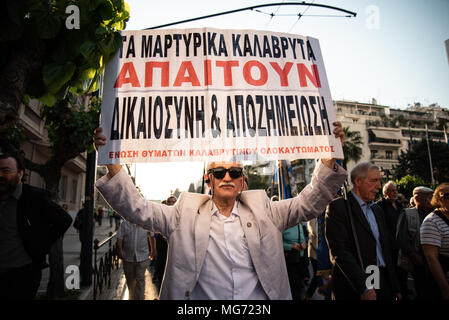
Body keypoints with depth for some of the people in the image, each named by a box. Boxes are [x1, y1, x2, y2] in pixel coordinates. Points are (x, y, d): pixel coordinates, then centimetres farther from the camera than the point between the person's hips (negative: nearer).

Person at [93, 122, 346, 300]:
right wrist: (112, 163, -10)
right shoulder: (186, 212, 5)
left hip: (261, 297, 2)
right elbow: (137, 208, 0)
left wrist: (330, 155, -5)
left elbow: (309, 203, 4)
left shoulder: (262, 209, 8)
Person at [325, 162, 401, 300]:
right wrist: (364, 287, -21)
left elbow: (387, 249, 15)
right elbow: (339, 251, -19)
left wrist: (395, 287, 11)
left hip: (384, 285, 7)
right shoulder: (338, 206, -12)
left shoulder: (377, 210, 13)